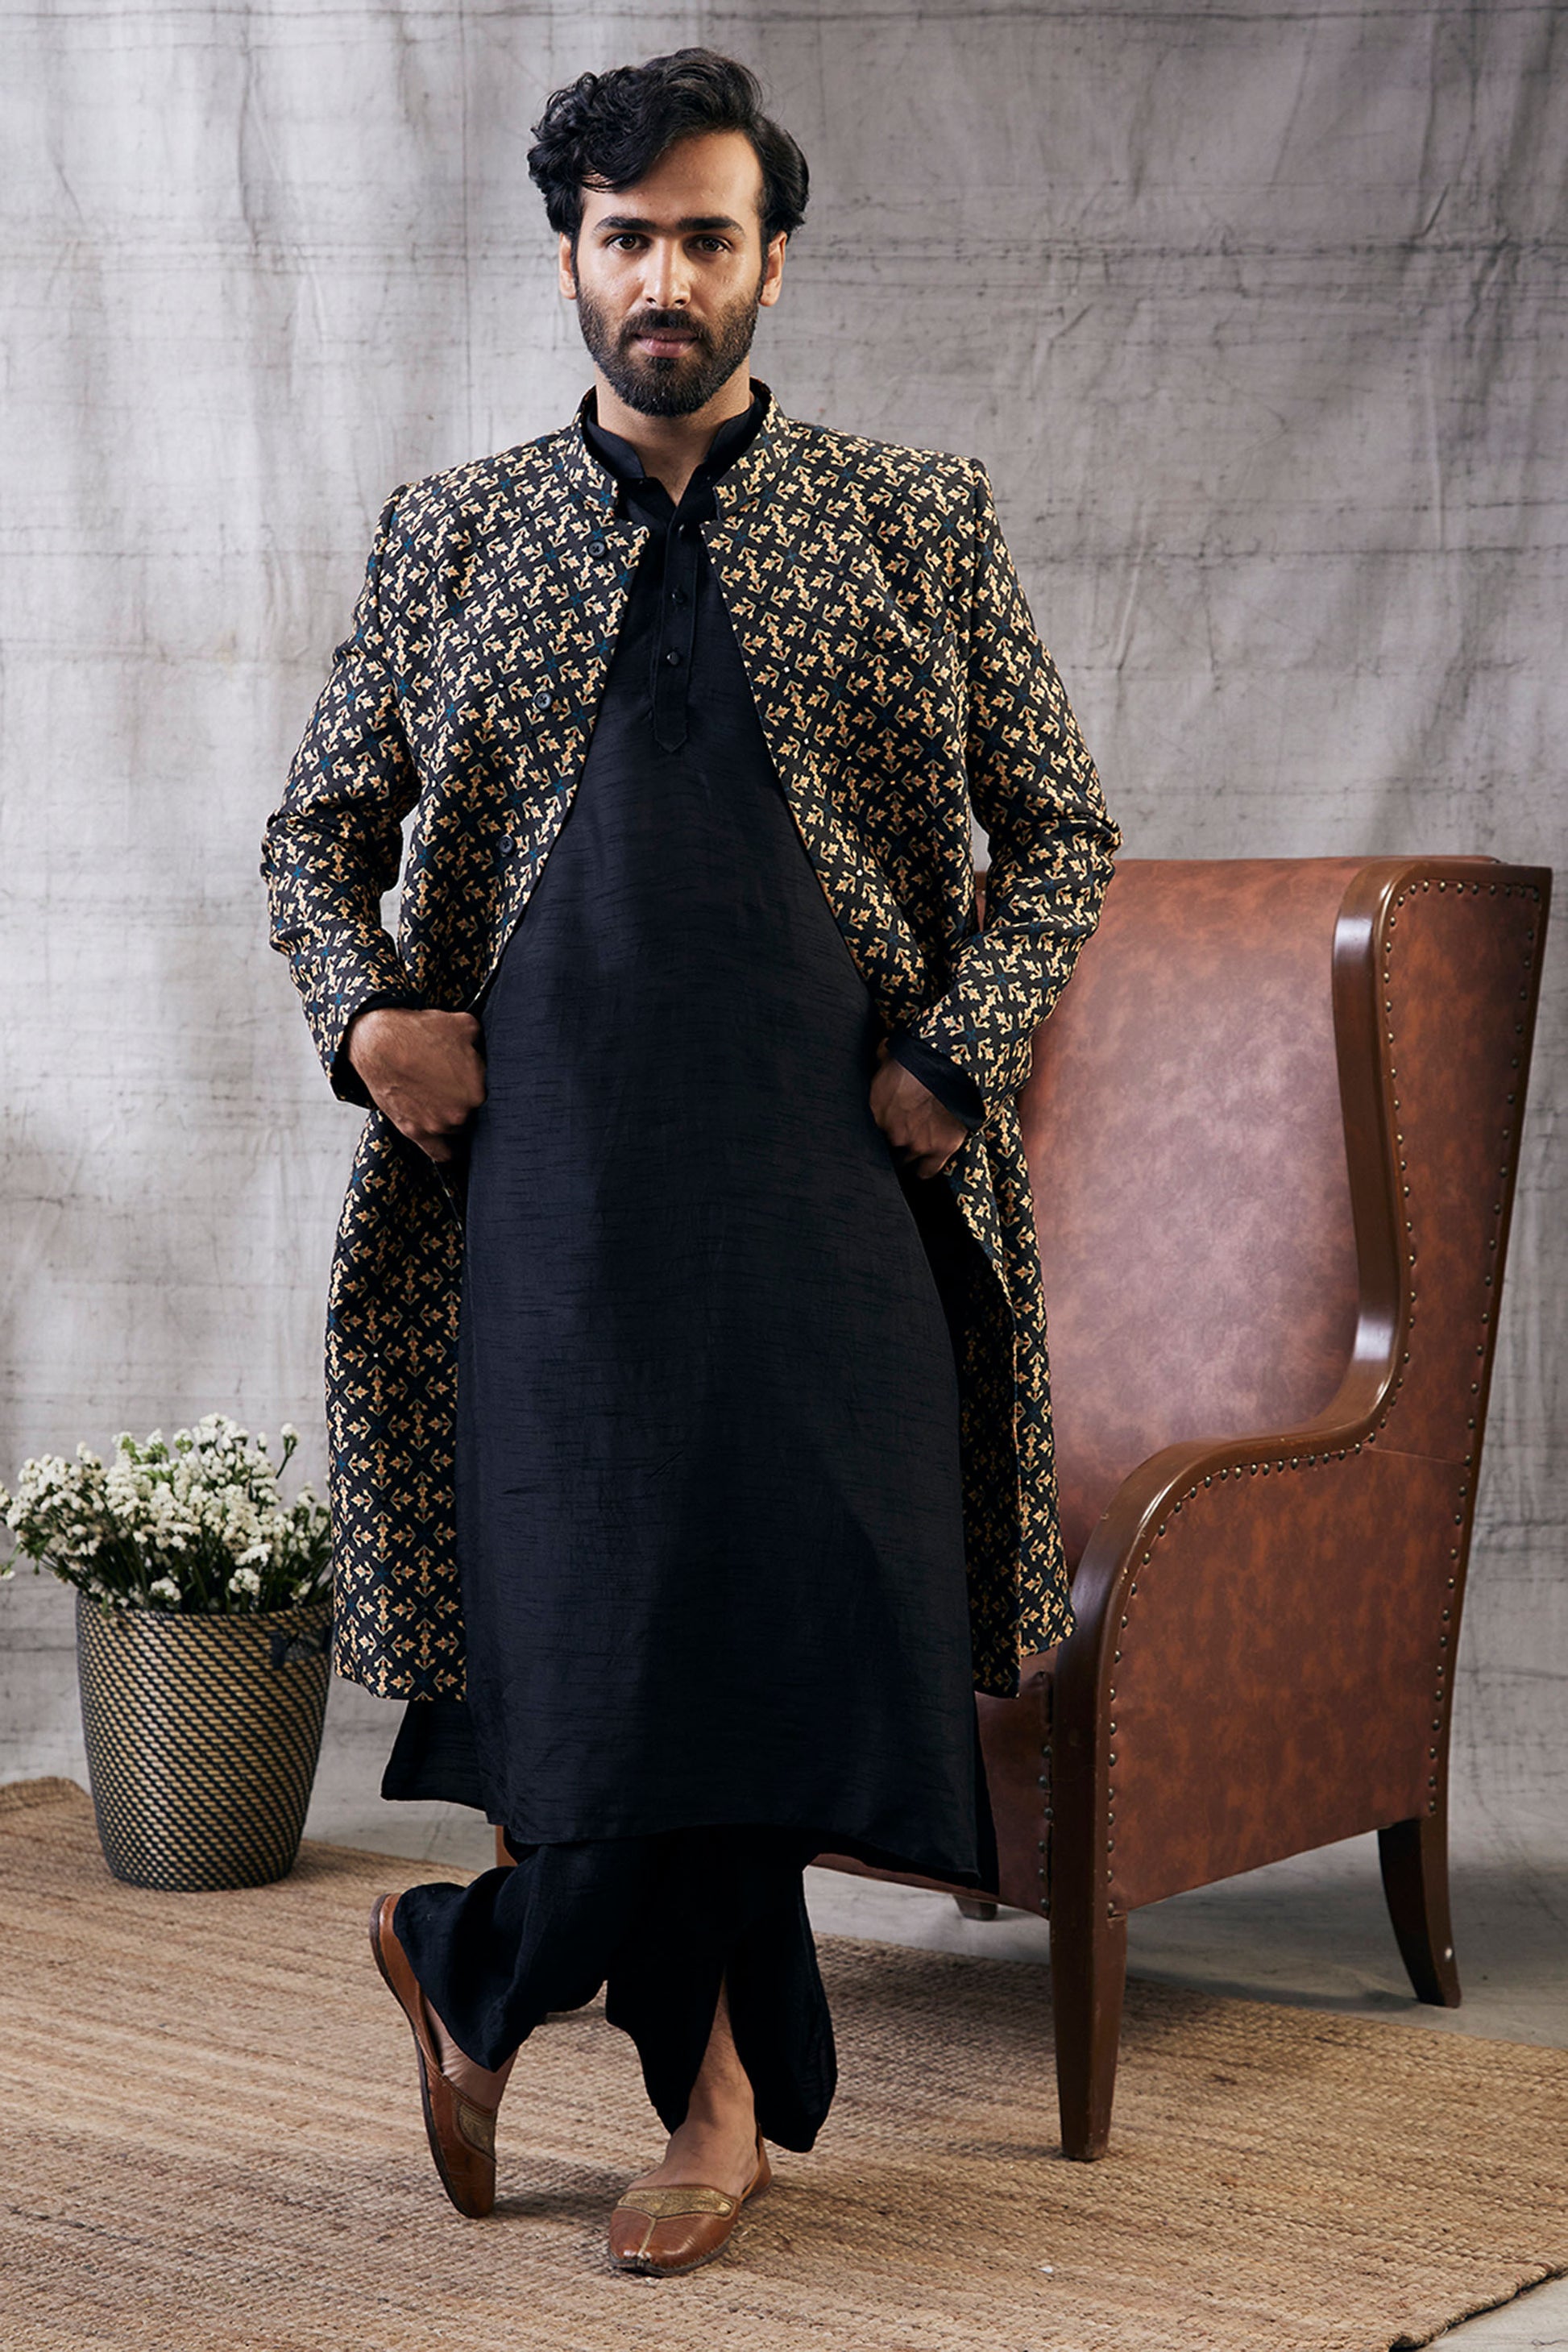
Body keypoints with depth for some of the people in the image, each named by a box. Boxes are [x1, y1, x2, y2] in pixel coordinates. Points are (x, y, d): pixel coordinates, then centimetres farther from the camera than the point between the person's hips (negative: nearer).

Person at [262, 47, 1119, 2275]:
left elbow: (1061, 828, 11)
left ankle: (482, 1974, 21)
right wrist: (364, 1010, 0)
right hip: (551, 1166, 0)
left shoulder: (917, 521, 9)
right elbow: (317, 821, 18)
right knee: (608, 1612, -3)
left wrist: (949, 1059, -2)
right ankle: (726, 2087, 17)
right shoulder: (452, 533, 11)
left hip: (826, 1170, 0)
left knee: (785, 1597, -2)